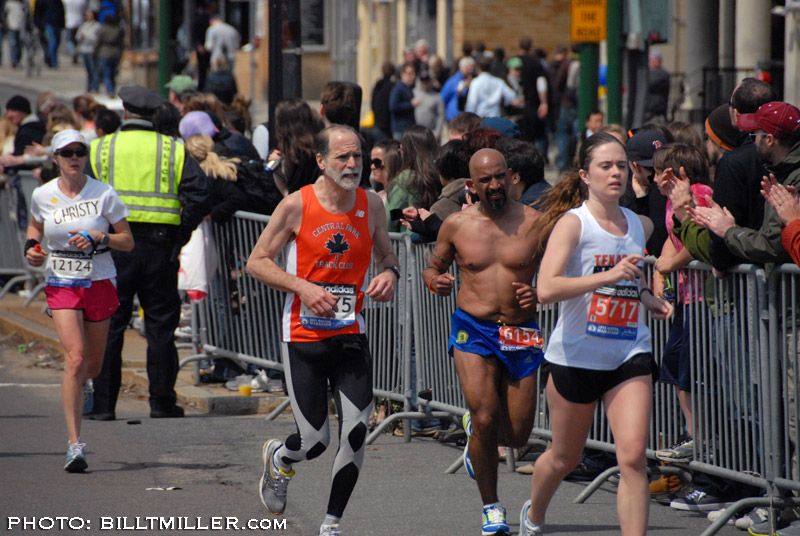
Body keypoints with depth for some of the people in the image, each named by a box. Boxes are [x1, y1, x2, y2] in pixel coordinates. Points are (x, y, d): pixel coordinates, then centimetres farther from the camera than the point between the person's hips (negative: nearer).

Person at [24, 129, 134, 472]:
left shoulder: (103, 194, -6)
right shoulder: (42, 196, -1)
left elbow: (128, 241, -1)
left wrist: (99, 238, -19)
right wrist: (32, 248, 0)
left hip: (99, 283, 1)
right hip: (61, 285, -1)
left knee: (93, 365, 13)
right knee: (75, 359, -17)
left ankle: (77, 390, 52)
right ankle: (75, 445, -17)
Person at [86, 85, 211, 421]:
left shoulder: (100, 149, 3)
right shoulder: (173, 151, 3)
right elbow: (200, 195, -6)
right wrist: (181, 232, 4)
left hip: (113, 244, 0)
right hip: (159, 246, 0)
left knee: (108, 326, 4)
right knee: (160, 325, 8)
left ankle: (103, 403, 3)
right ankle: (161, 401, 9)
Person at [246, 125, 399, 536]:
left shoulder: (371, 206, 2)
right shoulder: (297, 205, -8)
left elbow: (386, 256, 18)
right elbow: (256, 262, -3)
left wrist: (389, 274, -6)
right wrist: (303, 287, -17)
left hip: (351, 336, 3)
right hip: (304, 336, -3)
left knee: (357, 432, -10)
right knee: (314, 441, -3)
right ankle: (278, 459, 35)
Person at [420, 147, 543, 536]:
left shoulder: (534, 223, 0)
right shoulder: (457, 224, 3)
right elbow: (434, 267, 16)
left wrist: (539, 294, -15)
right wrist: (435, 280, -7)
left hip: (521, 333, 1)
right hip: (473, 329, -1)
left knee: (517, 435, 2)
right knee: (486, 418, -16)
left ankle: (474, 429, 39)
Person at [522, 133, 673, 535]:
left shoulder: (641, 225, 8)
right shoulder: (572, 223, -10)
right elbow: (546, 290, -25)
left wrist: (649, 300, 9)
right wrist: (609, 276, -30)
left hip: (630, 354, 3)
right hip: (576, 355, -3)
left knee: (633, 458, -14)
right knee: (565, 458, 15)